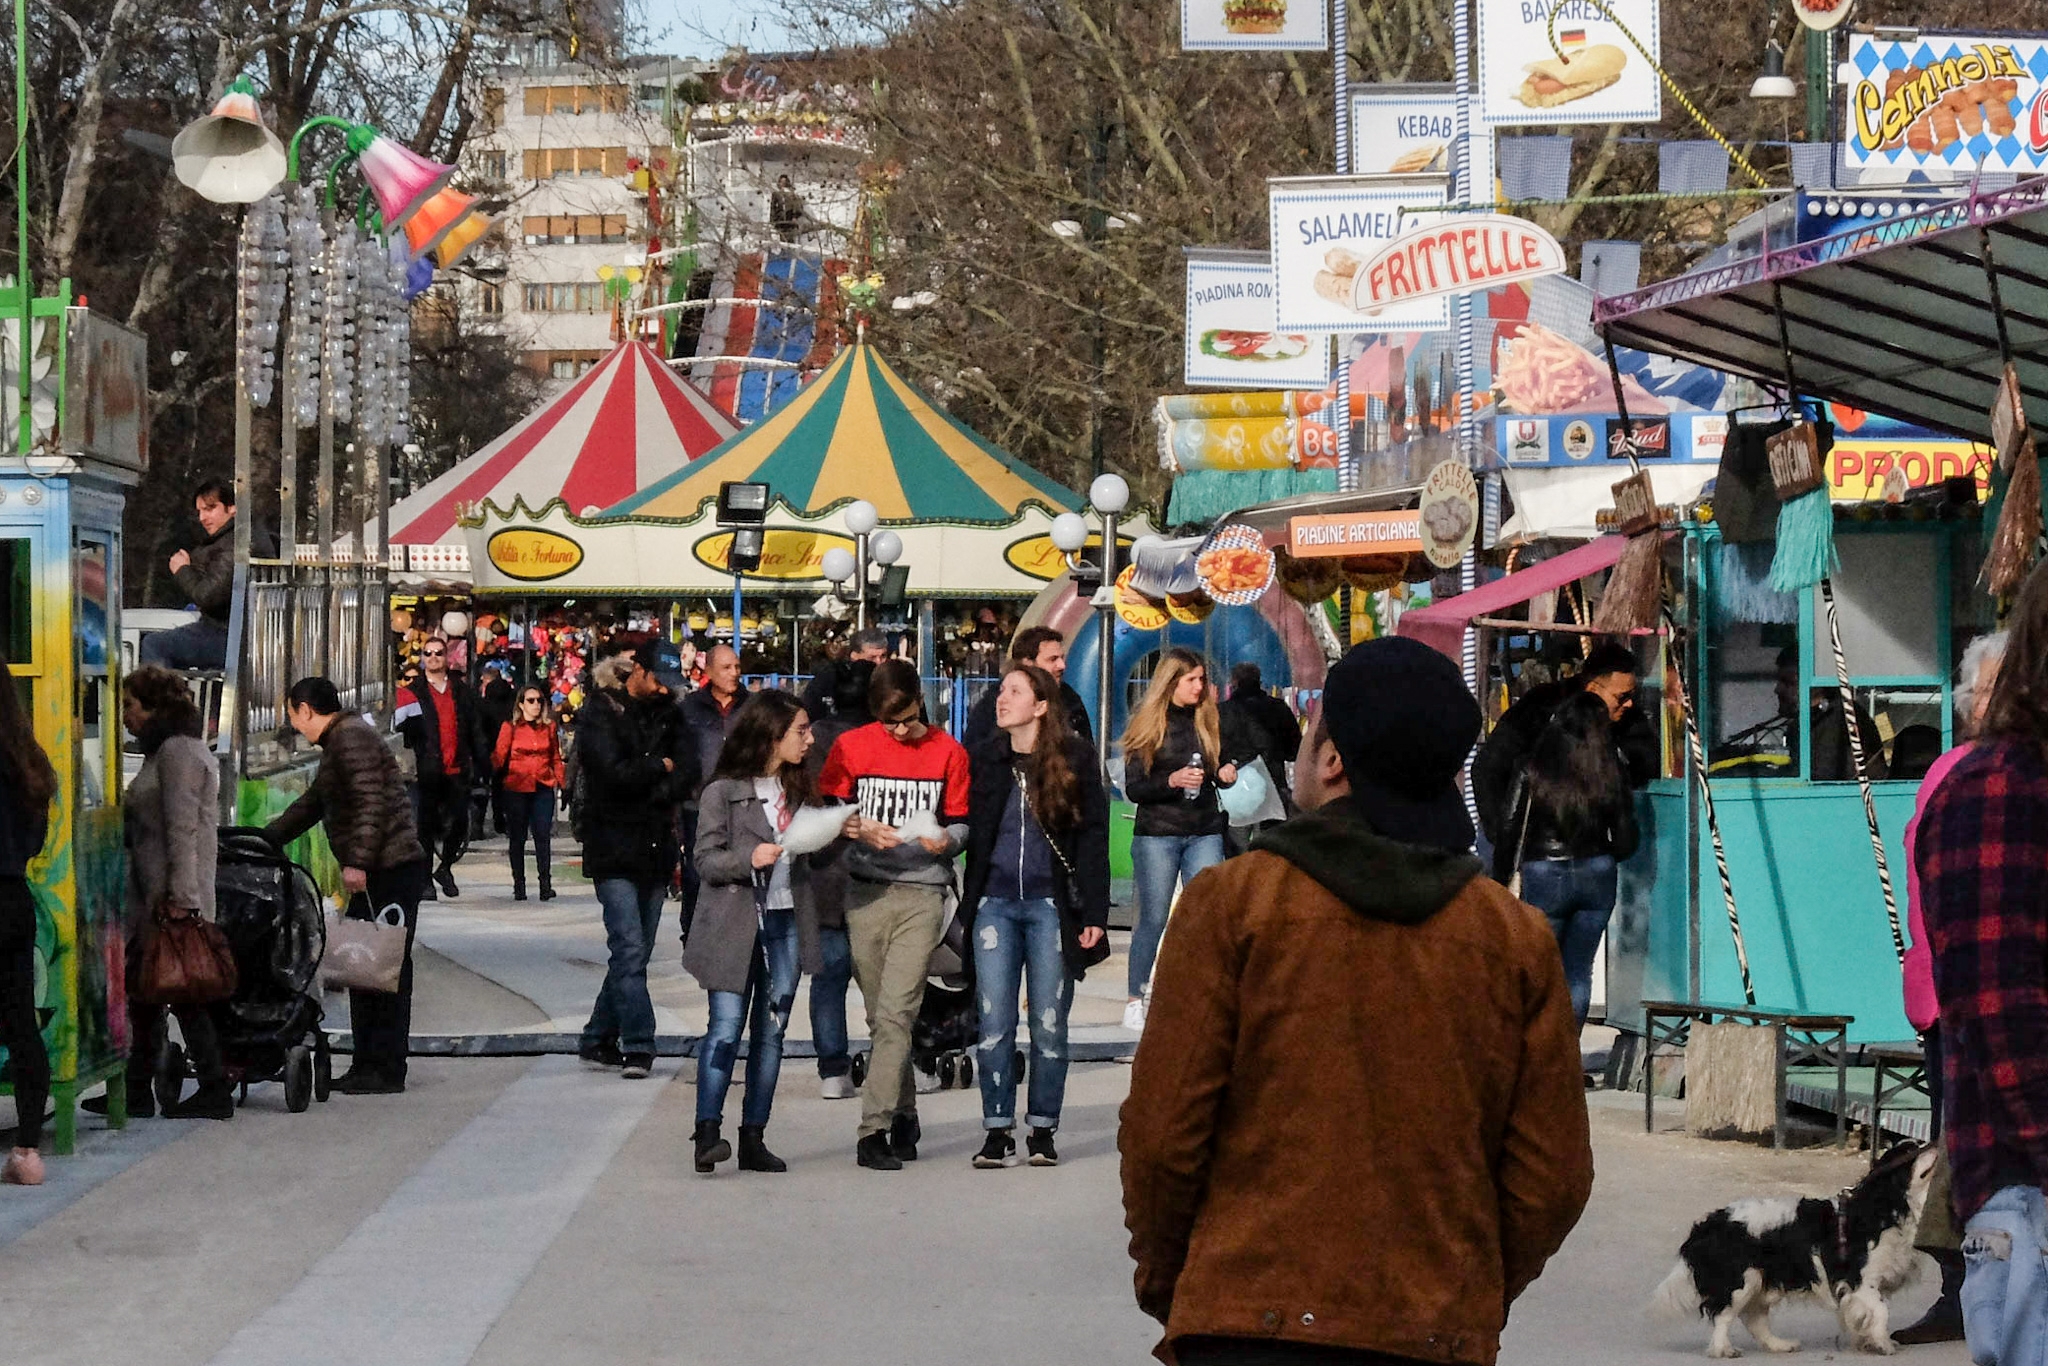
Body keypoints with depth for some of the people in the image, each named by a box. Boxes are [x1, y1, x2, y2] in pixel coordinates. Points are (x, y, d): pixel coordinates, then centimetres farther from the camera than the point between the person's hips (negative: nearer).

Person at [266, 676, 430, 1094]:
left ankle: (386, 1070, -6)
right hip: (375, 872, 10)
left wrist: (356, 862, -25)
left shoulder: (351, 738, -11)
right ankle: (369, 1064, 15)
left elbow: (371, 803, -21)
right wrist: (263, 841, 33)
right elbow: (311, 805, 32)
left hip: (390, 871, -10)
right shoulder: (339, 741, 23)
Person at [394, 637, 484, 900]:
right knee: (427, 822, 1)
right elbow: (402, 728, 0)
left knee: (460, 821, -1)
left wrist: (480, 762, 9)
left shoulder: (462, 692, 13)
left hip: (457, 769, 2)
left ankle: (445, 868, 22)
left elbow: (474, 730, 15)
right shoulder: (413, 693, 5)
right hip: (427, 768, -2)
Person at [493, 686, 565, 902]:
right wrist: (491, 770, -22)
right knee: (517, 838, 3)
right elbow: (499, 756, -5)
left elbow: (556, 758, 17)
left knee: (542, 836, -6)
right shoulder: (510, 727, 2)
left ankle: (545, 884, -2)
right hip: (516, 789, -1)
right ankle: (519, 885, 10)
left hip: (543, 788, 1)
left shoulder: (549, 727, 10)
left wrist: (563, 783, 9)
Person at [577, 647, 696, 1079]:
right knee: (629, 948, -13)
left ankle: (598, 1042, 17)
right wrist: (660, 768, -2)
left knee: (634, 952, 7)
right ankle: (638, 1046, -15)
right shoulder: (598, 714, -5)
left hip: (656, 845, 6)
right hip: (614, 846, -6)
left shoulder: (665, 712, 12)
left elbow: (687, 769, 1)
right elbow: (615, 772, -16)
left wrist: (648, 788, -13)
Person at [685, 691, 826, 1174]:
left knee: (771, 1031, 5)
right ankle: (708, 1132, -14)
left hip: (785, 923, 6)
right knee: (726, 1027, -12)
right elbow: (706, 860, -8)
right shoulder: (724, 791, -5)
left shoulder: (797, 789, 14)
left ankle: (753, 1138, 8)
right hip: (734, 924, -6)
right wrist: (749, 859, -23)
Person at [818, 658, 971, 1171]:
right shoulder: (852, 746, 6)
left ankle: (874, 1130, -14)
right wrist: (863, 830, -12)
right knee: (881, 1017, 7)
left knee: (895, 1015, -12)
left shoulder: (947, 752, 4)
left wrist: (945, 841, -14)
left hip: (922, 894, -2)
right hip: (864, 892, 2)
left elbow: (961, 823, 8)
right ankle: (903, 1114, 21)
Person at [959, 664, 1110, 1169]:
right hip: (995, 904, 2)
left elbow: (1093, 837, -1)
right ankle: (998, 1131, 4)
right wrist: (965, 907, 3)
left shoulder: (1075, 758, 0)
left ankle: (1042, 1130, 11)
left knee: (1049, 1024, 2)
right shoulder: (985, 758, 8)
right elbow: (969, 834, 9)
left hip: (1051, 904, -2)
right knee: (994, 1023, -2)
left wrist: (1093, 913, -7)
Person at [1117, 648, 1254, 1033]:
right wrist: (1171, 781, -20)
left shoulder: (1210, 721, 8)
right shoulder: (1146, 725, -1)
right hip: (1157, 834, -3)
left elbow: (1241, 752, 22)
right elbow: (1132, 788, -4)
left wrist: (1231, 769, -1)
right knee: (1153, 919, 0)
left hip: (1204, 834, 3)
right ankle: (1135, 999, 10)